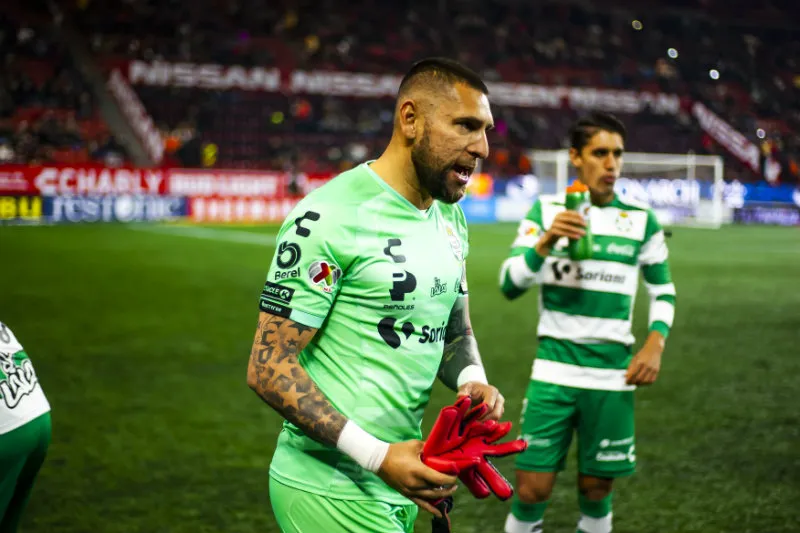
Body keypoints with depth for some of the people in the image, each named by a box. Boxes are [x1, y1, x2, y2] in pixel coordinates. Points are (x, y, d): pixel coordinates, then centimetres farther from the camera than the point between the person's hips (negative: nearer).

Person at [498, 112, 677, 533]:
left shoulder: (642, 220, 3)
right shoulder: (546, 210, 0)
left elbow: (663, 291, 13)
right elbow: (510, 285, -7)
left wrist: (655, 343, -3)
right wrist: (545, 241, -23)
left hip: (613, 376, 1)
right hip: (554, 369, -1)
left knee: (596, 489, 7)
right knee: (532, 489, -4)